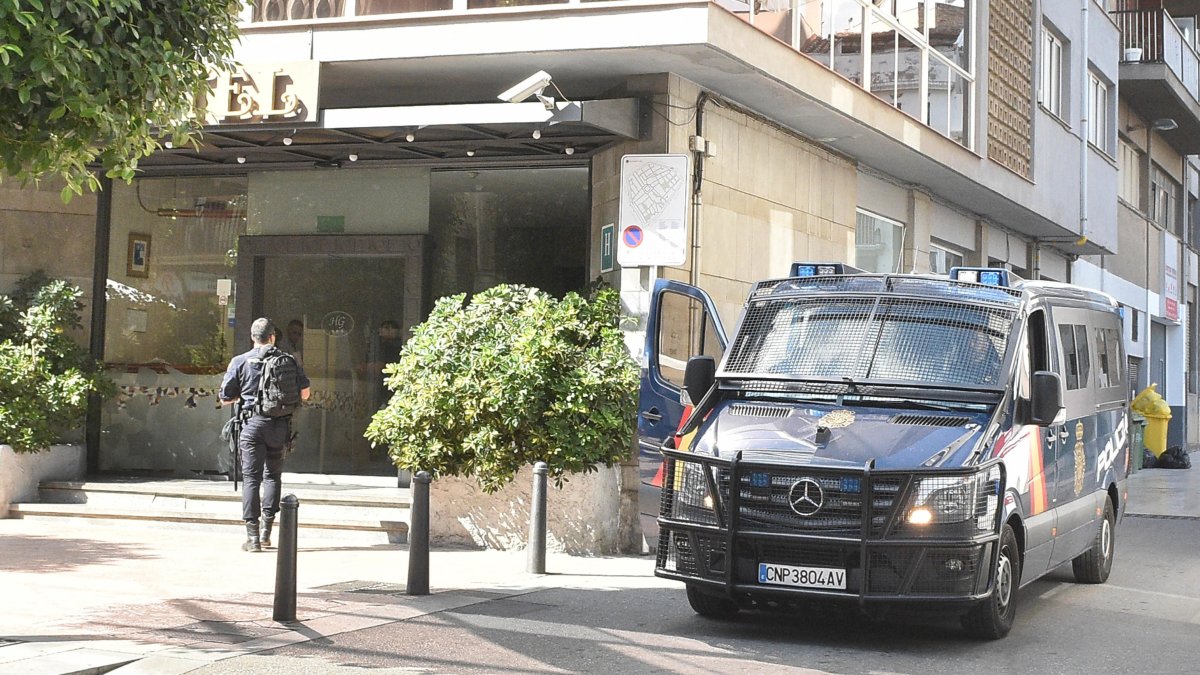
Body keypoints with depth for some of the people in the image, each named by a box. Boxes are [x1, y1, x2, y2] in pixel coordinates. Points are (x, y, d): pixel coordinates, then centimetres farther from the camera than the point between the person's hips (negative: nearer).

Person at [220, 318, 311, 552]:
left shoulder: (240, 362, 1)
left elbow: (225, 398, 6)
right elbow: (305, 393, 5)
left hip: (252, 423, -2)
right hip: (279, 425, 2)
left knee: (251, 478, 0)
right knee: (273, 475, 16)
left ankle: (253, 536, -5)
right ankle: (267, 530, 13)